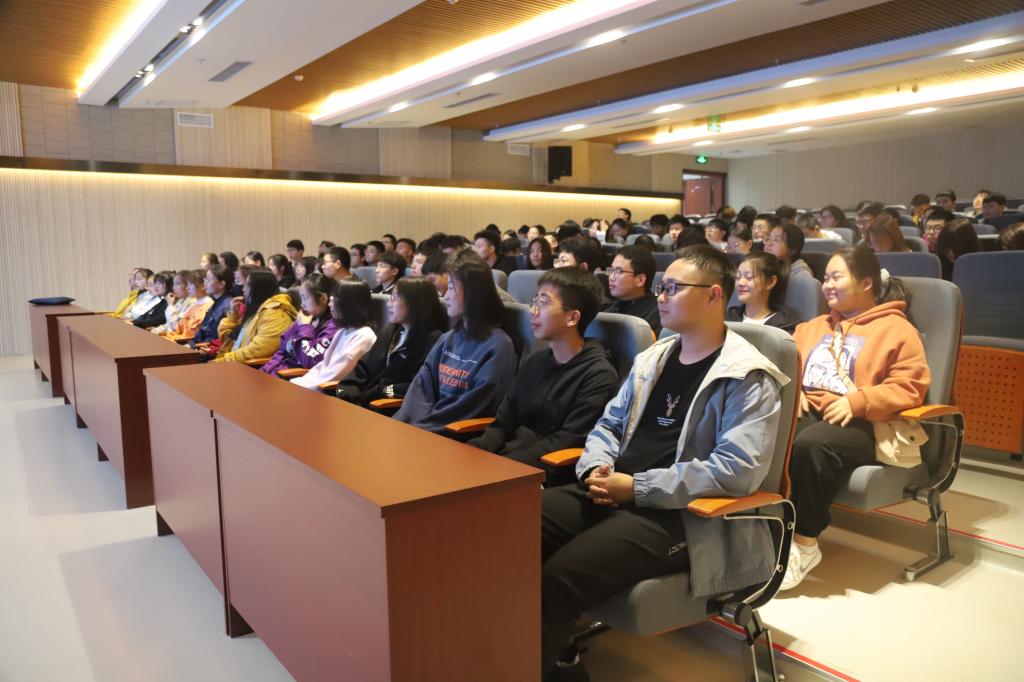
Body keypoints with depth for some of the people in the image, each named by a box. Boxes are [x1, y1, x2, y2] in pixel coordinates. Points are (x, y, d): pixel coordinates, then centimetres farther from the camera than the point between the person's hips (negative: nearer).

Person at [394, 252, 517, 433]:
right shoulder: (447, 339, 13)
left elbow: (472, 408, -14)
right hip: (432, 426, 6)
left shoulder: (497, 346, -10)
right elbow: (421, 386, 6)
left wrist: (418, 428, -15)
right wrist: (401, 425, -10)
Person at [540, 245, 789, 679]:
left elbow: (739, 470, -19)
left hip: (683, 514, -7)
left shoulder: (748, 378, -9)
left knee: (559, 576, -28)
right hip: (611, 492, 7)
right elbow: (609, 424, 21)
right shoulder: (652, 358, 15)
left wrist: (638, 487, -19)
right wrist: (595, 470, -2)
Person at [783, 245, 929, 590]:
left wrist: (857, 400, -16)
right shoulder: (813, 327, 28)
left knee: (811, 444, -39)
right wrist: (792, 391, 0)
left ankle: (804, 543, -25)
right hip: (805, 413, 5)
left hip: (858, 424, -5)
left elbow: (909, 386, -2)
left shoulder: (895, 328, 8)